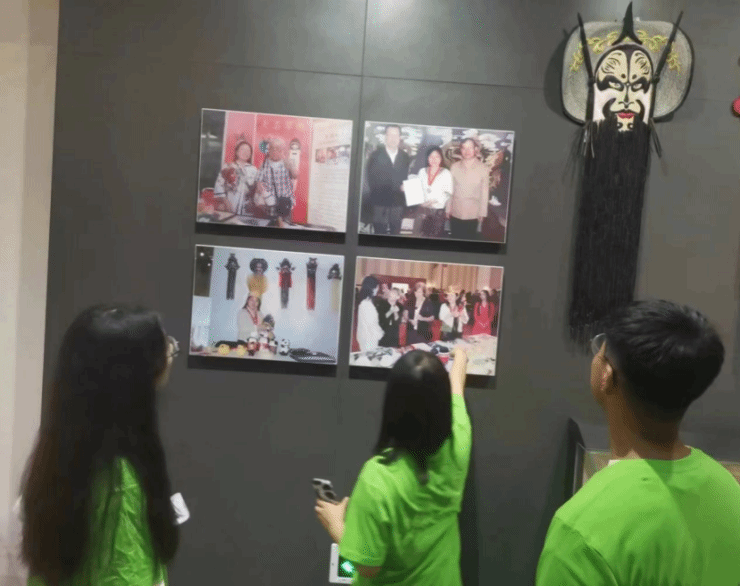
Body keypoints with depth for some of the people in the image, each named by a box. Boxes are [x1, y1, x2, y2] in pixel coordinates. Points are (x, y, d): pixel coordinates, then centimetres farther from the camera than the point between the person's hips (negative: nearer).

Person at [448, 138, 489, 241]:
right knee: (455, 237, 7)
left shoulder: (483, 169, -2)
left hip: (473, 214, -1)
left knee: (470, 238, 3)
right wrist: (448, 209, 7)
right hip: (455, 213, 2)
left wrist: (482, 213, 2)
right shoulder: (455, 167, 2)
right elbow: (450, 189, 7)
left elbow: (484, 193, 2)